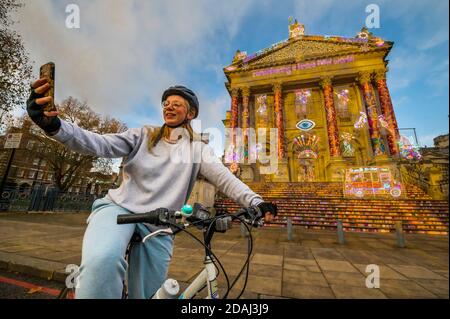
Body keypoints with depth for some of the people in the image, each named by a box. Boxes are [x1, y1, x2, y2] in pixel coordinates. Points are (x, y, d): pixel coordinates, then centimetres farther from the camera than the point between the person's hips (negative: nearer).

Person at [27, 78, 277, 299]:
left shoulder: (198, 149, 3)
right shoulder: (143, 136, 5)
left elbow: (224, 177, -11)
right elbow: (100, 144, -8)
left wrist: (255, 202, -26)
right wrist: (54, 125, -27)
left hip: (159, 226, 1)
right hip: (119, 207, 0)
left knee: (146, 294, 14)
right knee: (101, 262, -35)